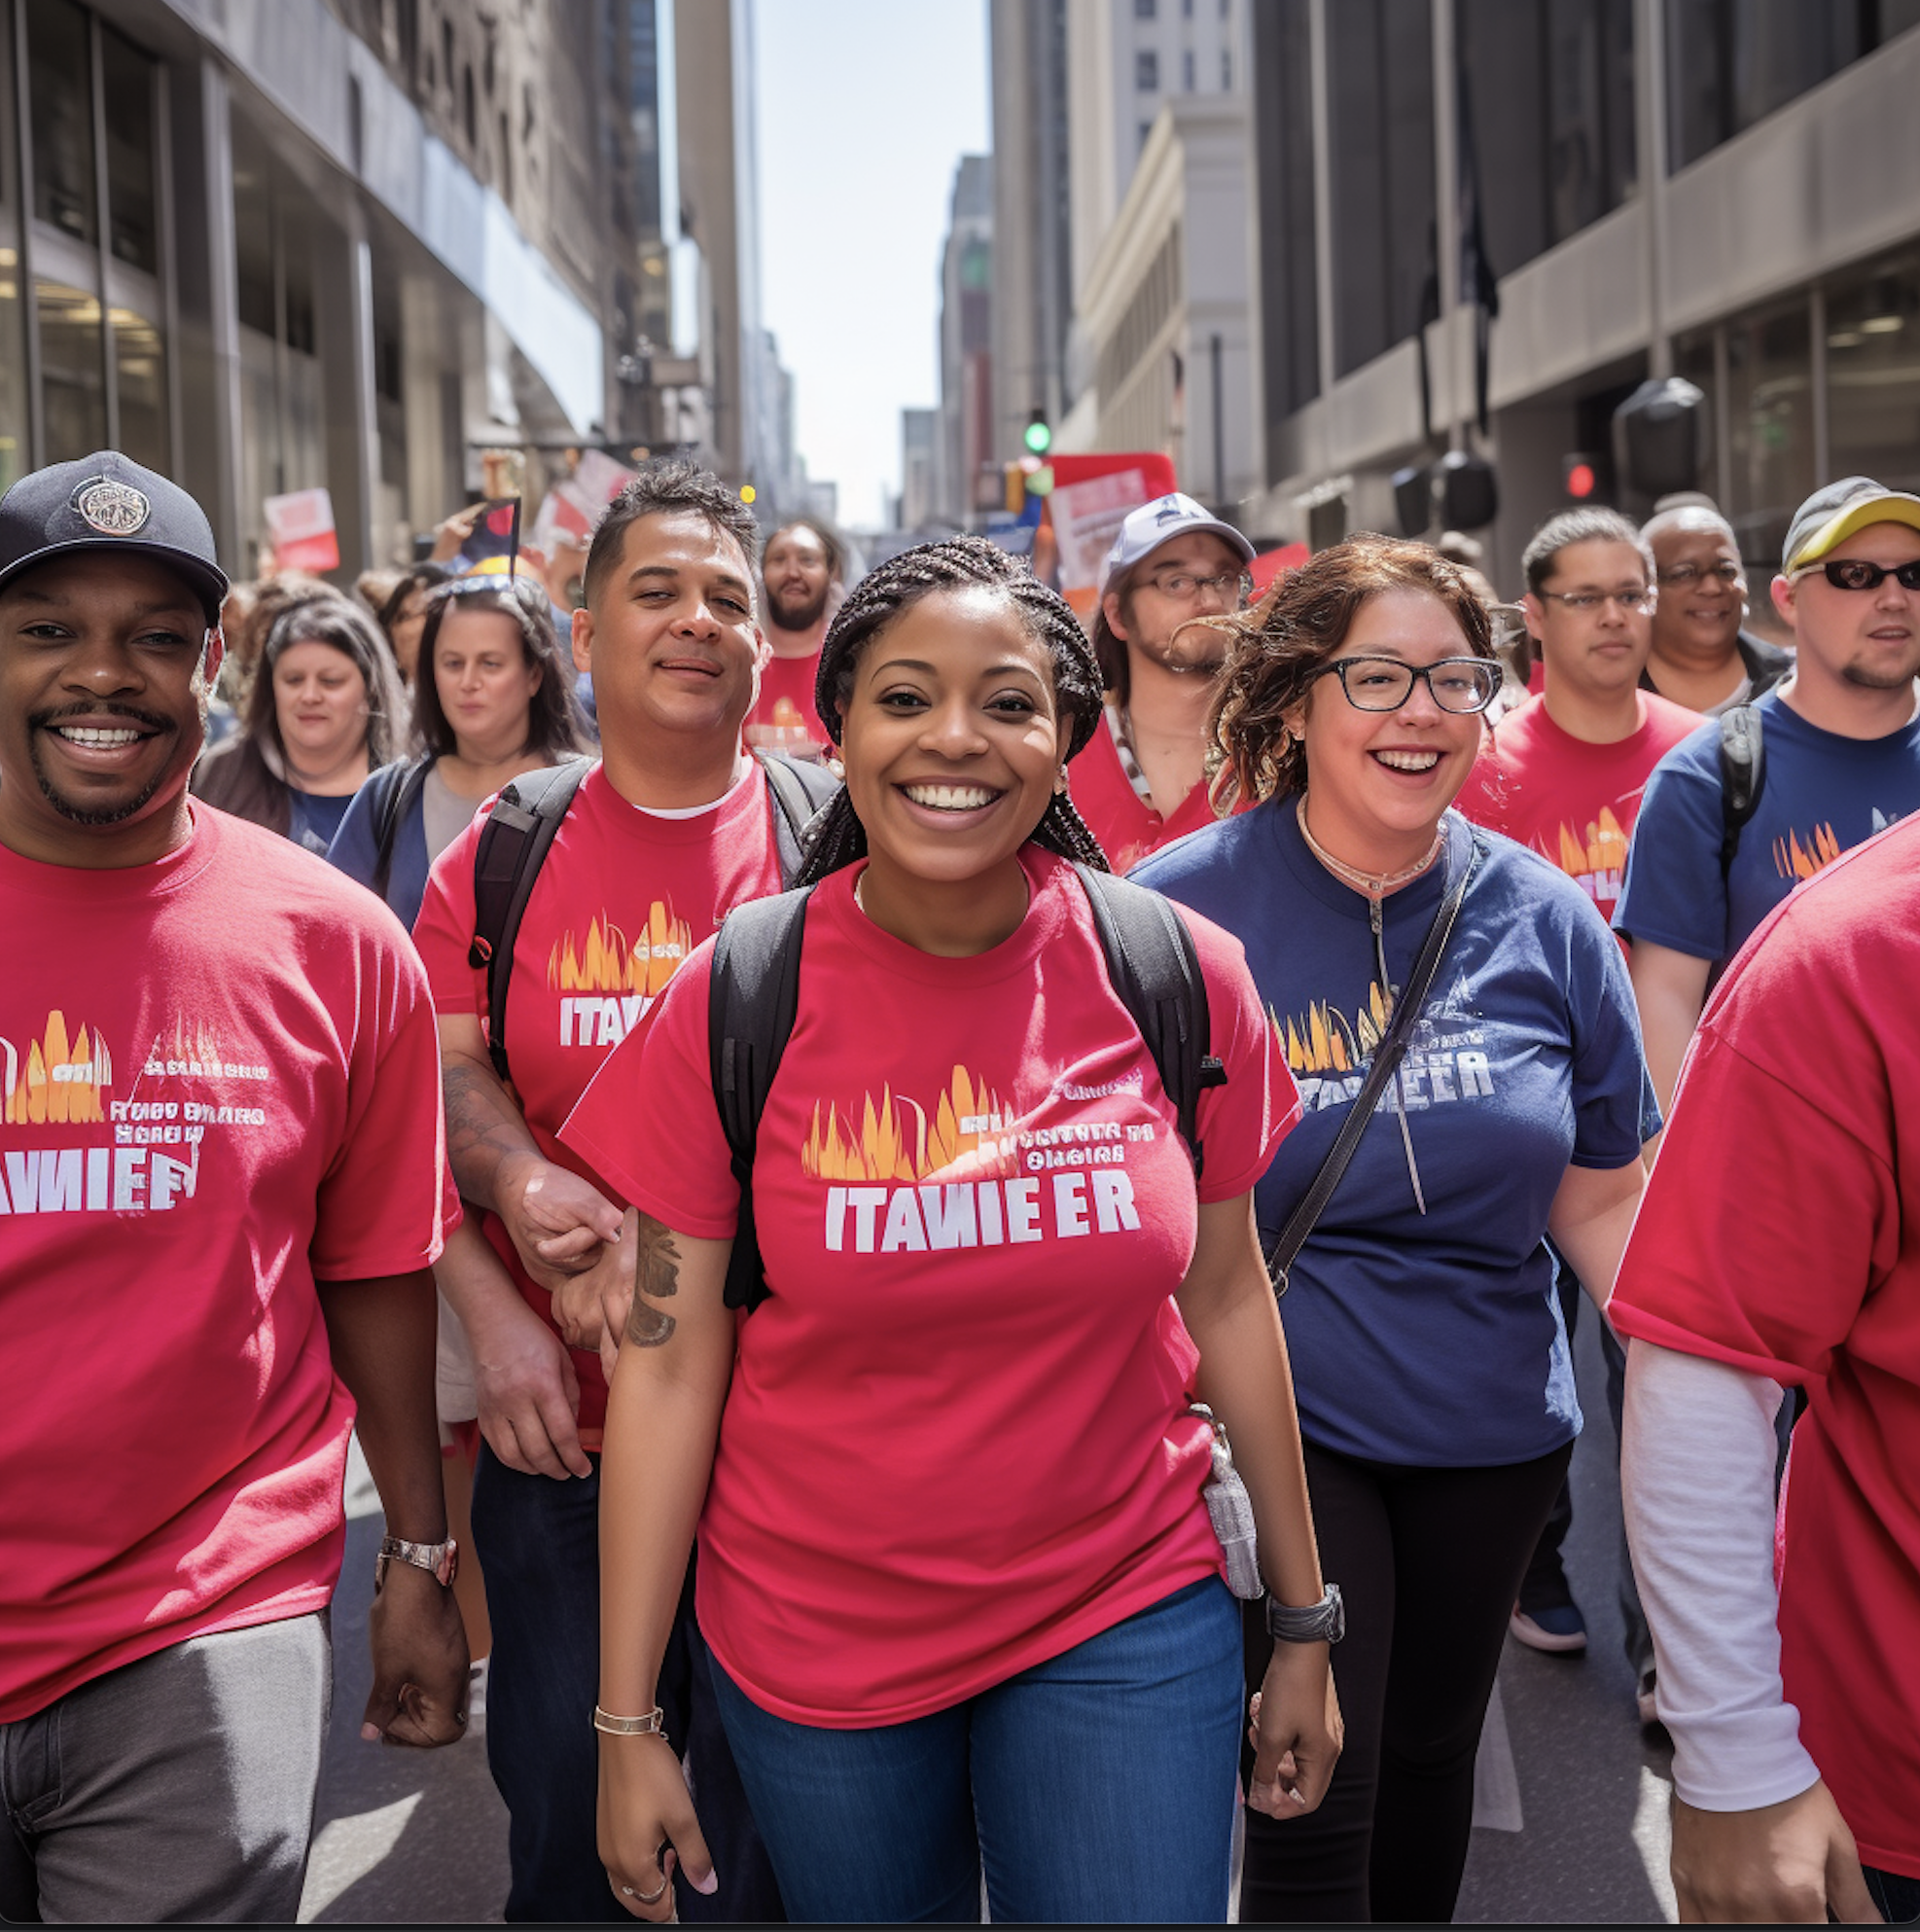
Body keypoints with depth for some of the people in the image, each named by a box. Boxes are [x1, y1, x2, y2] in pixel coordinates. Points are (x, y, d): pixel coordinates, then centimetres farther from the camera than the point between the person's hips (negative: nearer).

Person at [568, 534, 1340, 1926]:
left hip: (1124, 1620, 1)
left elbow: (1228, 1297, 3)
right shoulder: (734, 1004, -10)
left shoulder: (1181, 978, -7)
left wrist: (1303, 1622, 9)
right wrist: (628, 1723, -6)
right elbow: (667, 1367, -7)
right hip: (814, 1642, 0)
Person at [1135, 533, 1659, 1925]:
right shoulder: (1179, 911, -12)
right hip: (1273, 1423, -3)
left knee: (1430, 1756, 20)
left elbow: (1601, 1194, 3)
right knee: (1312, 1808, -3)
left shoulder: (1546, 920, -3)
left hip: (1492, 1432, 4)